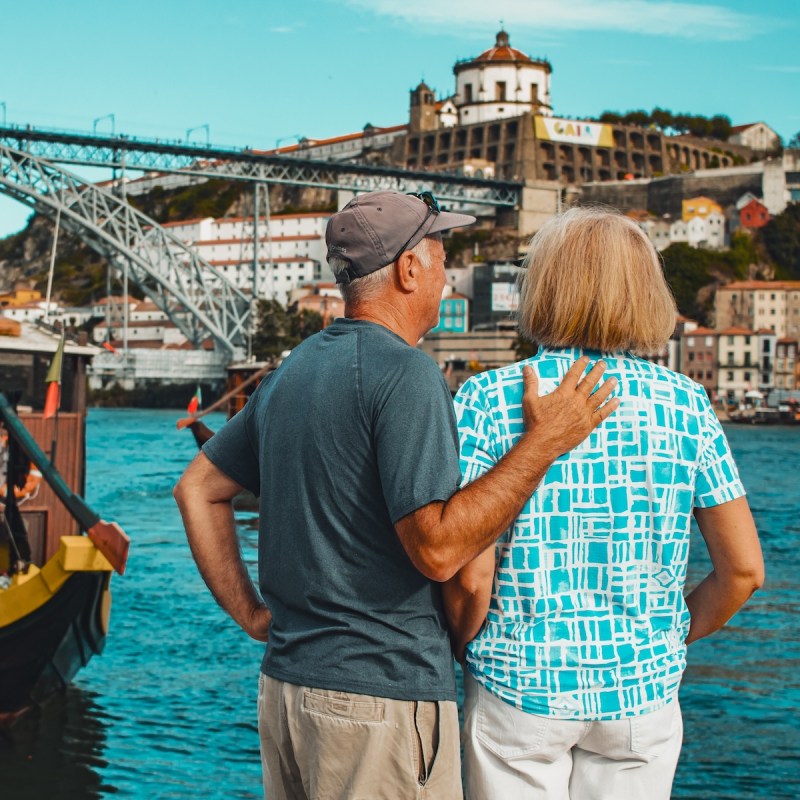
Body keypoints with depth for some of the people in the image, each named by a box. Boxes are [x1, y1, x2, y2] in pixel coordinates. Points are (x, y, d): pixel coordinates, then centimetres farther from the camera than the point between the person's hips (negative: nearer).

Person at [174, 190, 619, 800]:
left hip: (285, 683, 8)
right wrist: (543, 444, -15)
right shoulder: (404, 372, -15)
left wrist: (252, 614, 15)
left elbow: (197, 489, 19)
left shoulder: (290, 373, 11)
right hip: (383, 698, -8)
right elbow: (437, 549, -20)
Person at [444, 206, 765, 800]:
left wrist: (458, 655, 6)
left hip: (521, 687, -2)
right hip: (644, 691, 2)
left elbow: (470, 577, -13)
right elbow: (743, 569, -2)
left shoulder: (487, 401, -9)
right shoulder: (685, 404, -2)